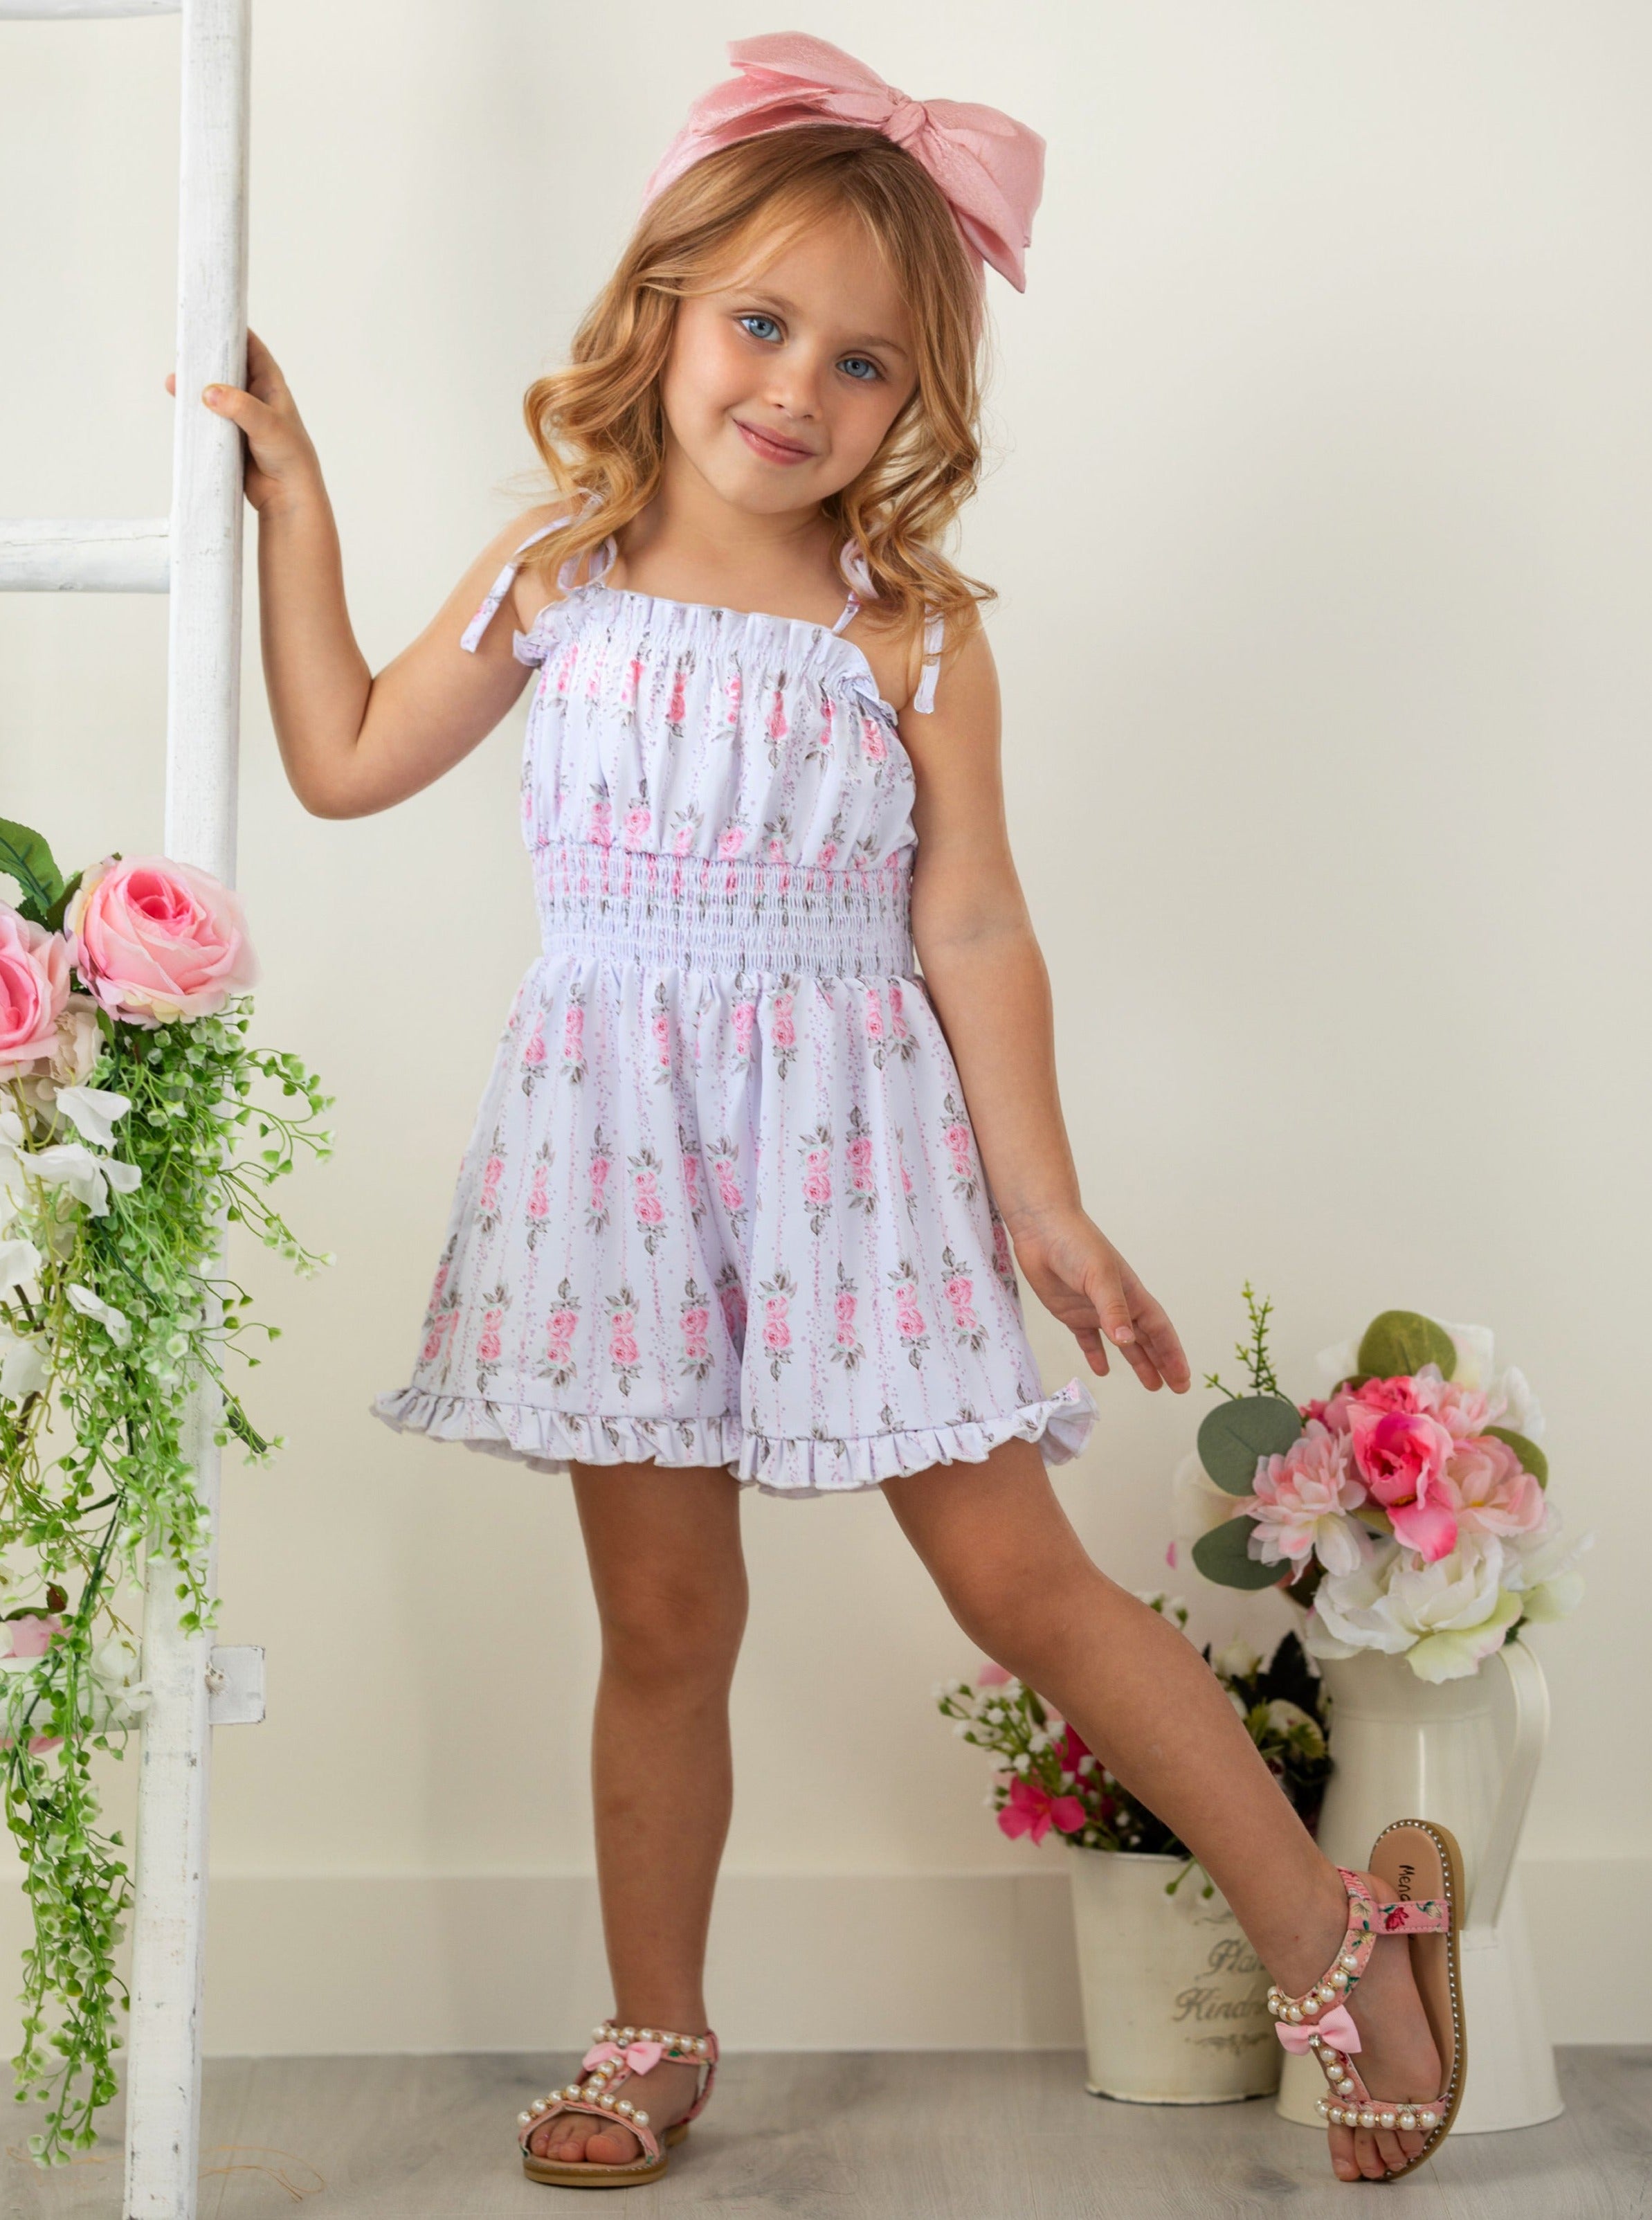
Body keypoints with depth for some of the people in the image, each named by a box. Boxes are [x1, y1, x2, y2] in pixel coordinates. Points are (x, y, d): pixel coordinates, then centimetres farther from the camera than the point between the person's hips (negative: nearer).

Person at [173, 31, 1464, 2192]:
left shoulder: (915, 628, -3)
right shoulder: (561, 574, 4)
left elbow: (973, 928, -2)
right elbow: (346, 761, 11)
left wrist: (1047, 1206, -3)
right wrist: (293, 500, 10)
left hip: (852, 1134, -2)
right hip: (620, 1126, 2)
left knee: (1016, 1570, -3)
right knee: (665, 1614, 9)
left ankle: (1334, 1942, 13)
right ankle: (658, 2036, 27)